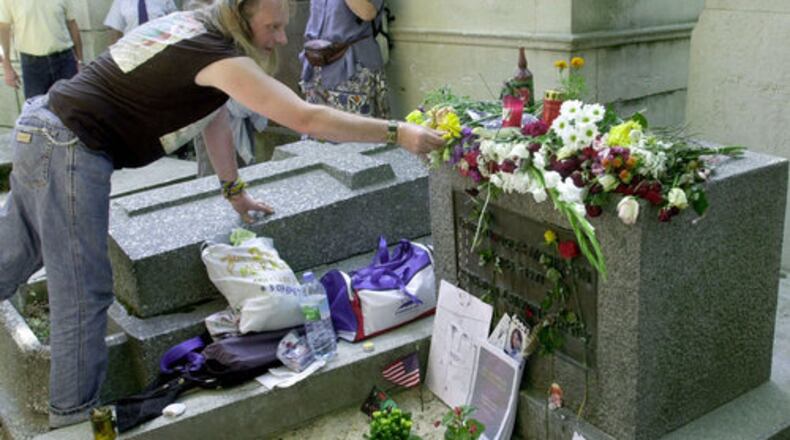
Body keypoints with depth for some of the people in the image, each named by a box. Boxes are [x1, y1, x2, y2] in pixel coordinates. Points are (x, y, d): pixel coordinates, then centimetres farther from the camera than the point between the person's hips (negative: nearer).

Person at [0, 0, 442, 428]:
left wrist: (234, 188, 24)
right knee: (85, 295, -3)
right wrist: (397, 132, -22)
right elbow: (307, 119, -26)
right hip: (69, 148, -10)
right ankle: (74, 414, 9)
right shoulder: (218, 56, -20)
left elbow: (214, 112, 18)